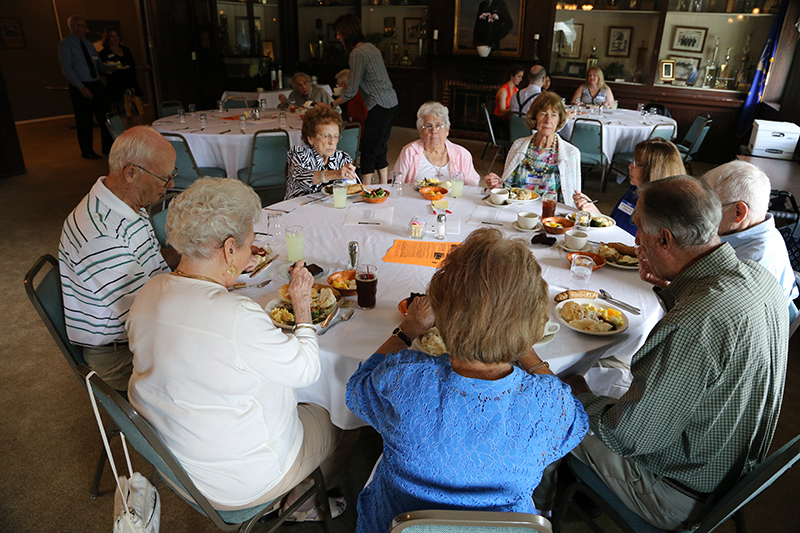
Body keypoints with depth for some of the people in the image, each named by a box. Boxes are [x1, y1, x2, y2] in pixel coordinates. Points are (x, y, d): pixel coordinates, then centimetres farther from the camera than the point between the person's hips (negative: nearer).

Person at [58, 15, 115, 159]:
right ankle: (87, 152, 12)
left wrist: (106, 68, -4)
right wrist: (81, 87, -20)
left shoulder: (88, 43, 15)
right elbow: (67, 69, -11)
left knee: (105, 116, 6)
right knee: (84, 121, 0)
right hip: (80, 88, -6)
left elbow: (97, 62, 19)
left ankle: (108, 148, 17)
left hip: (97, 85, 6)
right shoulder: (65, 44, -5)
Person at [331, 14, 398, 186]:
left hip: (380, 107, -9)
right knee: (380, 147, 14)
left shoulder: (357, 53, -13)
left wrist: (332, 104, 0)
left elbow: (351, 91, -14)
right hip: (391, 103, 9)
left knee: (368, 149, -4)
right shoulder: (370, 46, 15)